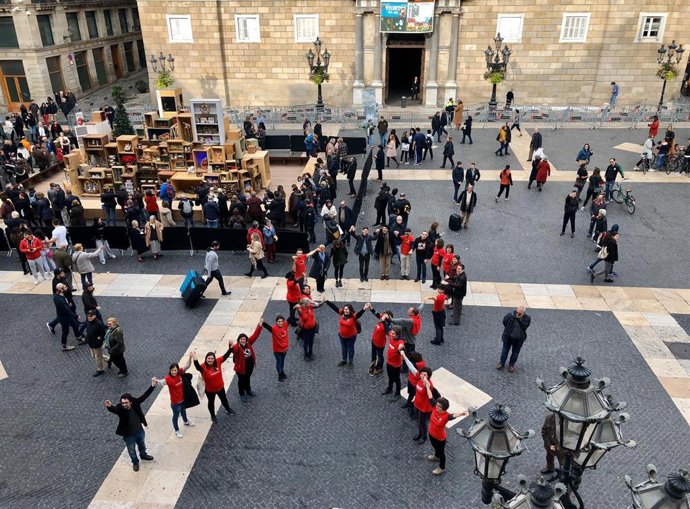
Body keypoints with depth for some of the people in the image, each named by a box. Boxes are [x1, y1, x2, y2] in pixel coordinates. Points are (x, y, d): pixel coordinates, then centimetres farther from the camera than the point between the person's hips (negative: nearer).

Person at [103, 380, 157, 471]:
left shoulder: (135, 403, -23)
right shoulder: (120, 409, -31)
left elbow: (144, 396, -20)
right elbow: (113, 409, -52)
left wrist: (152, 386, -30)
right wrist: (109, 406, -76)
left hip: (140, 431, 3)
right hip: (129, 435, -3)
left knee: (142, 445, 31)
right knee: (132, 451, 22)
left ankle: (143, 455, 62)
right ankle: (135, 462, 51)